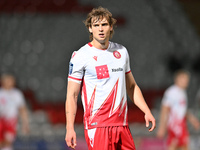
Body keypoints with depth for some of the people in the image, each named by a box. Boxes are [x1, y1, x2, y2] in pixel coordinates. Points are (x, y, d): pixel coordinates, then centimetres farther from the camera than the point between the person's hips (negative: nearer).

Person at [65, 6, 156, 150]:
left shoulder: (121, 51, 13)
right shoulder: (80, 56, -3)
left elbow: (131, 86, 24)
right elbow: (72, 95, -4)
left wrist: (147, 111, 14)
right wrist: (70, 128, -13)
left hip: (122, 124, 5)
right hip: (96, 125, -5)